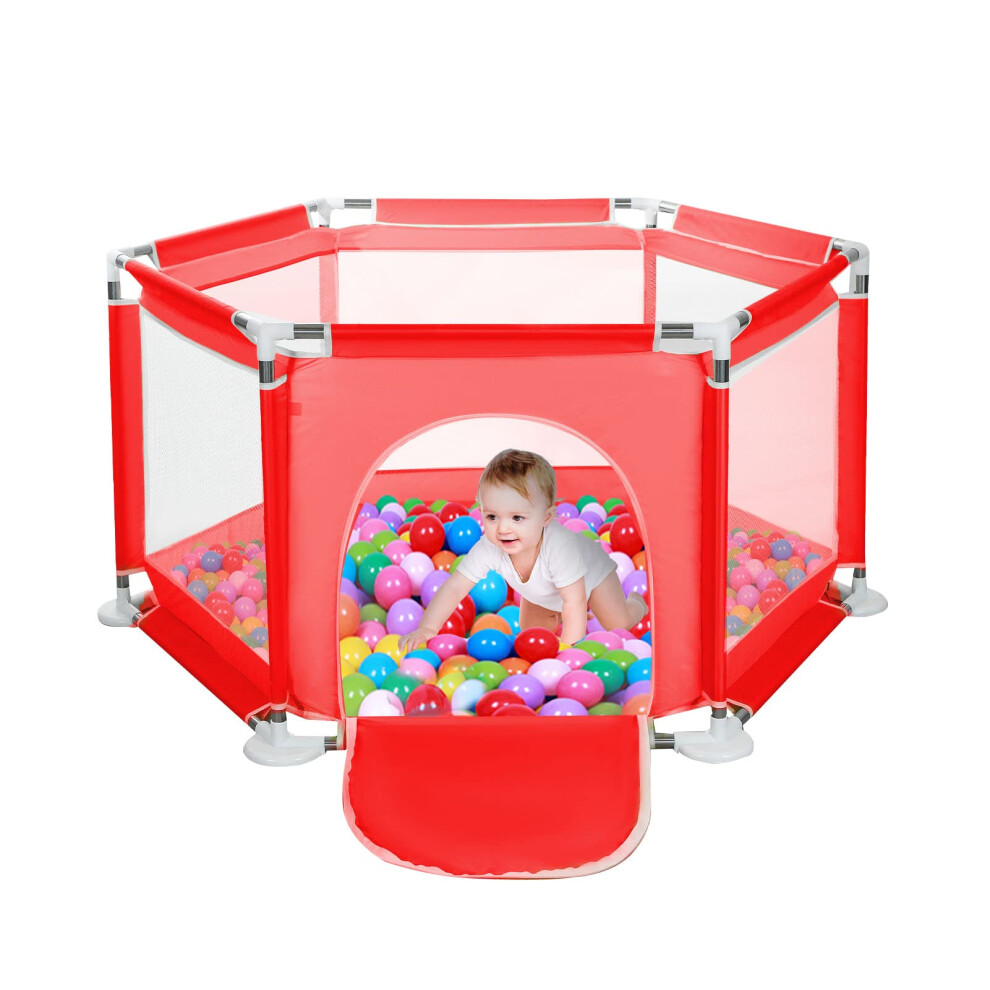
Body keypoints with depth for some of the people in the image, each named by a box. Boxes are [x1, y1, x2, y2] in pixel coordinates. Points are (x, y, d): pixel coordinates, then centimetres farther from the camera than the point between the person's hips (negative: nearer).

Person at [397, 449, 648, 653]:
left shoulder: (559, 546, -50)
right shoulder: (488, 549, -39)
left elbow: (575, 601, -44)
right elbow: (454, 588, -35)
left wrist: (569, 647, -46)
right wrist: (426, 629, -43)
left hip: (591, 573, -4)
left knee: (619, 626, -1)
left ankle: (634, 602, 35)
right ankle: (555, 616, 41)